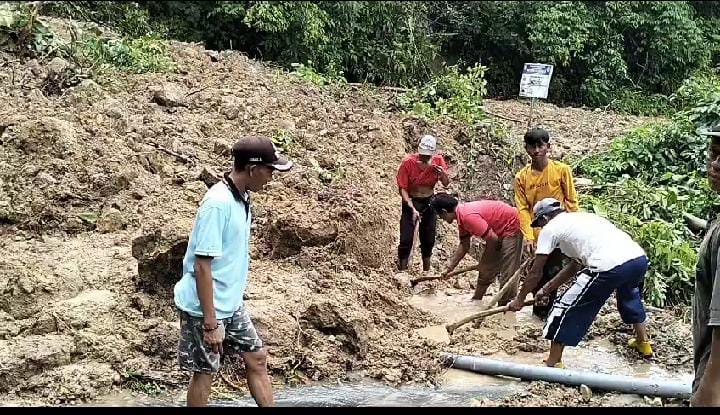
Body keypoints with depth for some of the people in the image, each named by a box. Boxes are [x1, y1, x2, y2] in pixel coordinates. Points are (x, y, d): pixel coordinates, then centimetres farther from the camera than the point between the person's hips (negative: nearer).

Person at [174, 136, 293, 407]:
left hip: (231, 304, 8)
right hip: (205, 308, -8)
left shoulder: (241, 199, 2)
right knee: (204, 372, 6)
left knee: (257, 358, 13)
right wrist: (210, 323, -24)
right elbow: (202, 266, -25)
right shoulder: (218, 204, -25)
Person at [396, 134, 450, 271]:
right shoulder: (408, 162, -21)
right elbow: (402, 189, -18)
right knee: (406, 240, -11)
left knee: (428, 239, 11)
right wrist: (412, 208, -29)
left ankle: (426, 270, 29)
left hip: (429, 202, 3)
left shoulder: (438, 161, -11)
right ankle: (401, 271, -1)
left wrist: (442, 173, -25)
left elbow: (446, 184, -3)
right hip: (411, 202, -3)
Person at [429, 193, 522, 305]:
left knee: (507, 273, -11)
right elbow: (464, 245, 14)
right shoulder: (462, 216, 2)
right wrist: (449, 268, 16)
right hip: (498, 231, 10)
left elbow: (493, 239, -26)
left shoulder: (468, 216, -29)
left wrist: (488, 255, -5)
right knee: (485, 268, 16)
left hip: (511, 226, -10)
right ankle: (476, 300, 29)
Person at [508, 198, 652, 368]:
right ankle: (643, 342, 54)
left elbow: (536, 273, 15)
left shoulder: (550, 228, 12)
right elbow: (574, 266, 38)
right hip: (640, 258, 8)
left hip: (610, 267, -8)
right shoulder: (582, 217, 34)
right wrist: (547, 289, 42)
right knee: (629, 295, 41)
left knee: (565, 309, 8)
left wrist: (520, 299, 29)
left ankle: (553, 363, 13)